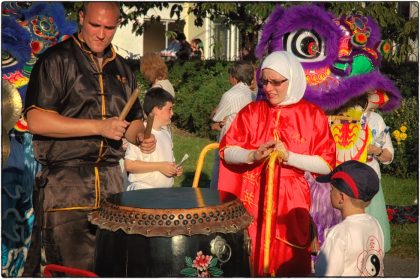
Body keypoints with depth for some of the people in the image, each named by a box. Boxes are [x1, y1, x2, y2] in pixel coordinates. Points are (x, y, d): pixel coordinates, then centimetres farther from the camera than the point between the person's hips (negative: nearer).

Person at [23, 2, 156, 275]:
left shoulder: (122, 69, 17)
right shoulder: (56, 60, -4)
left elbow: (133, 120, 28)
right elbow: (36, 120, -14)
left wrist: (140, 136, 4)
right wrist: (98, 127, -18)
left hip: (111, 182, 6)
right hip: (64, 185, -6)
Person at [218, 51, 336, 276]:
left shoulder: (313, 116, -2)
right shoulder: (252, 111, 4)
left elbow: (327, 164, -5)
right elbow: (226, 151, 0)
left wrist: (289, 157, -18)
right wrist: (253, 155, -19)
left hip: (290, 202, -1)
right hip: (251, 200, 1)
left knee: (288, 265, 5)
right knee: (248, 264, 4)